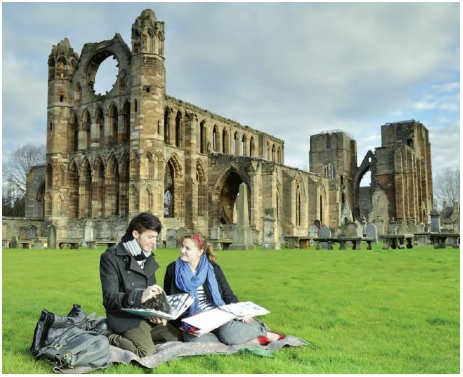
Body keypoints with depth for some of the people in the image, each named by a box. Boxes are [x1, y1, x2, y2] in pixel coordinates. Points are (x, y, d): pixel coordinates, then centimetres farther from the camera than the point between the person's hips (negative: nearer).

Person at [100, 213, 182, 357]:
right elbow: (109, 298, -18)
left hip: (147, 315, 8)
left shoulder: (148, 258, 12)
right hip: (124, 317, -7)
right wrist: (140, 296, -34)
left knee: (178, 339, 2)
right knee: (147, 353, -26)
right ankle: (114, 340, -4)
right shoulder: (111, 257, -11)